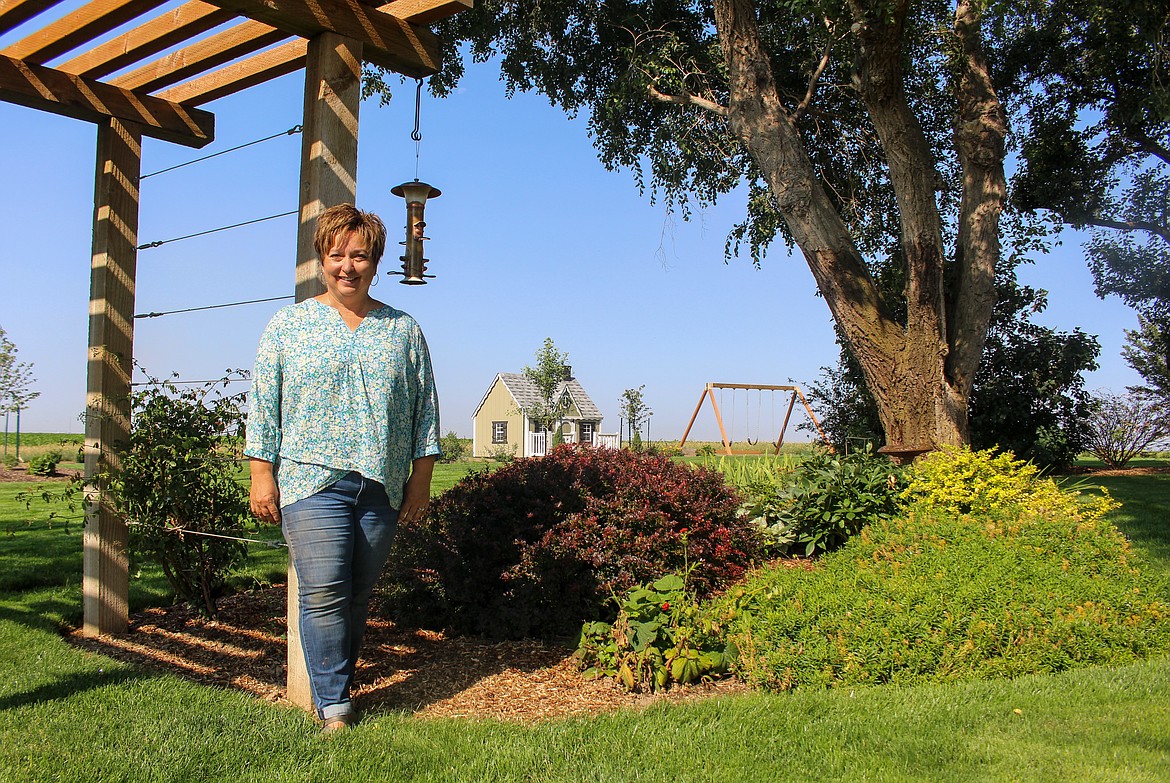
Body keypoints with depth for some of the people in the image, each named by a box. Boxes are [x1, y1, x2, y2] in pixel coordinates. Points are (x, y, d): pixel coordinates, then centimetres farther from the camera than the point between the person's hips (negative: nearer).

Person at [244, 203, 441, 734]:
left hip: (383, 487, 2)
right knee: (324, 593, -9)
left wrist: (421, 480, 5)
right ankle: (333, 705, 0)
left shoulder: (404, 331, 12)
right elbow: (263, 407, 5)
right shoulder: (288, 325, 8)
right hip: (311, 482, -2)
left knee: (359, 594, 8)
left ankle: (337, 681, 24)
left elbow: (425, 410, 11)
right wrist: (262, 476, -2)